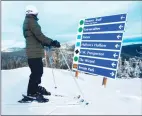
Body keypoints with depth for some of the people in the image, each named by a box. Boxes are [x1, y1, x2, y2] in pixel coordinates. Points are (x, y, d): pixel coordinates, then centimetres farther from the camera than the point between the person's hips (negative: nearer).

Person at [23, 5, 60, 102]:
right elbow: (39, 35, -19)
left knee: (38, 71, 16)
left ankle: (37, 88, 28)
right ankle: (32, 93, 2)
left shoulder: (26, 22, 23)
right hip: (34, 52, -10)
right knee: (37, 72, -7)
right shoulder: (31, 21, -9)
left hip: (33, 52, 10)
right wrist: (52, 42, -17)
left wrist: (46, 43, 21)